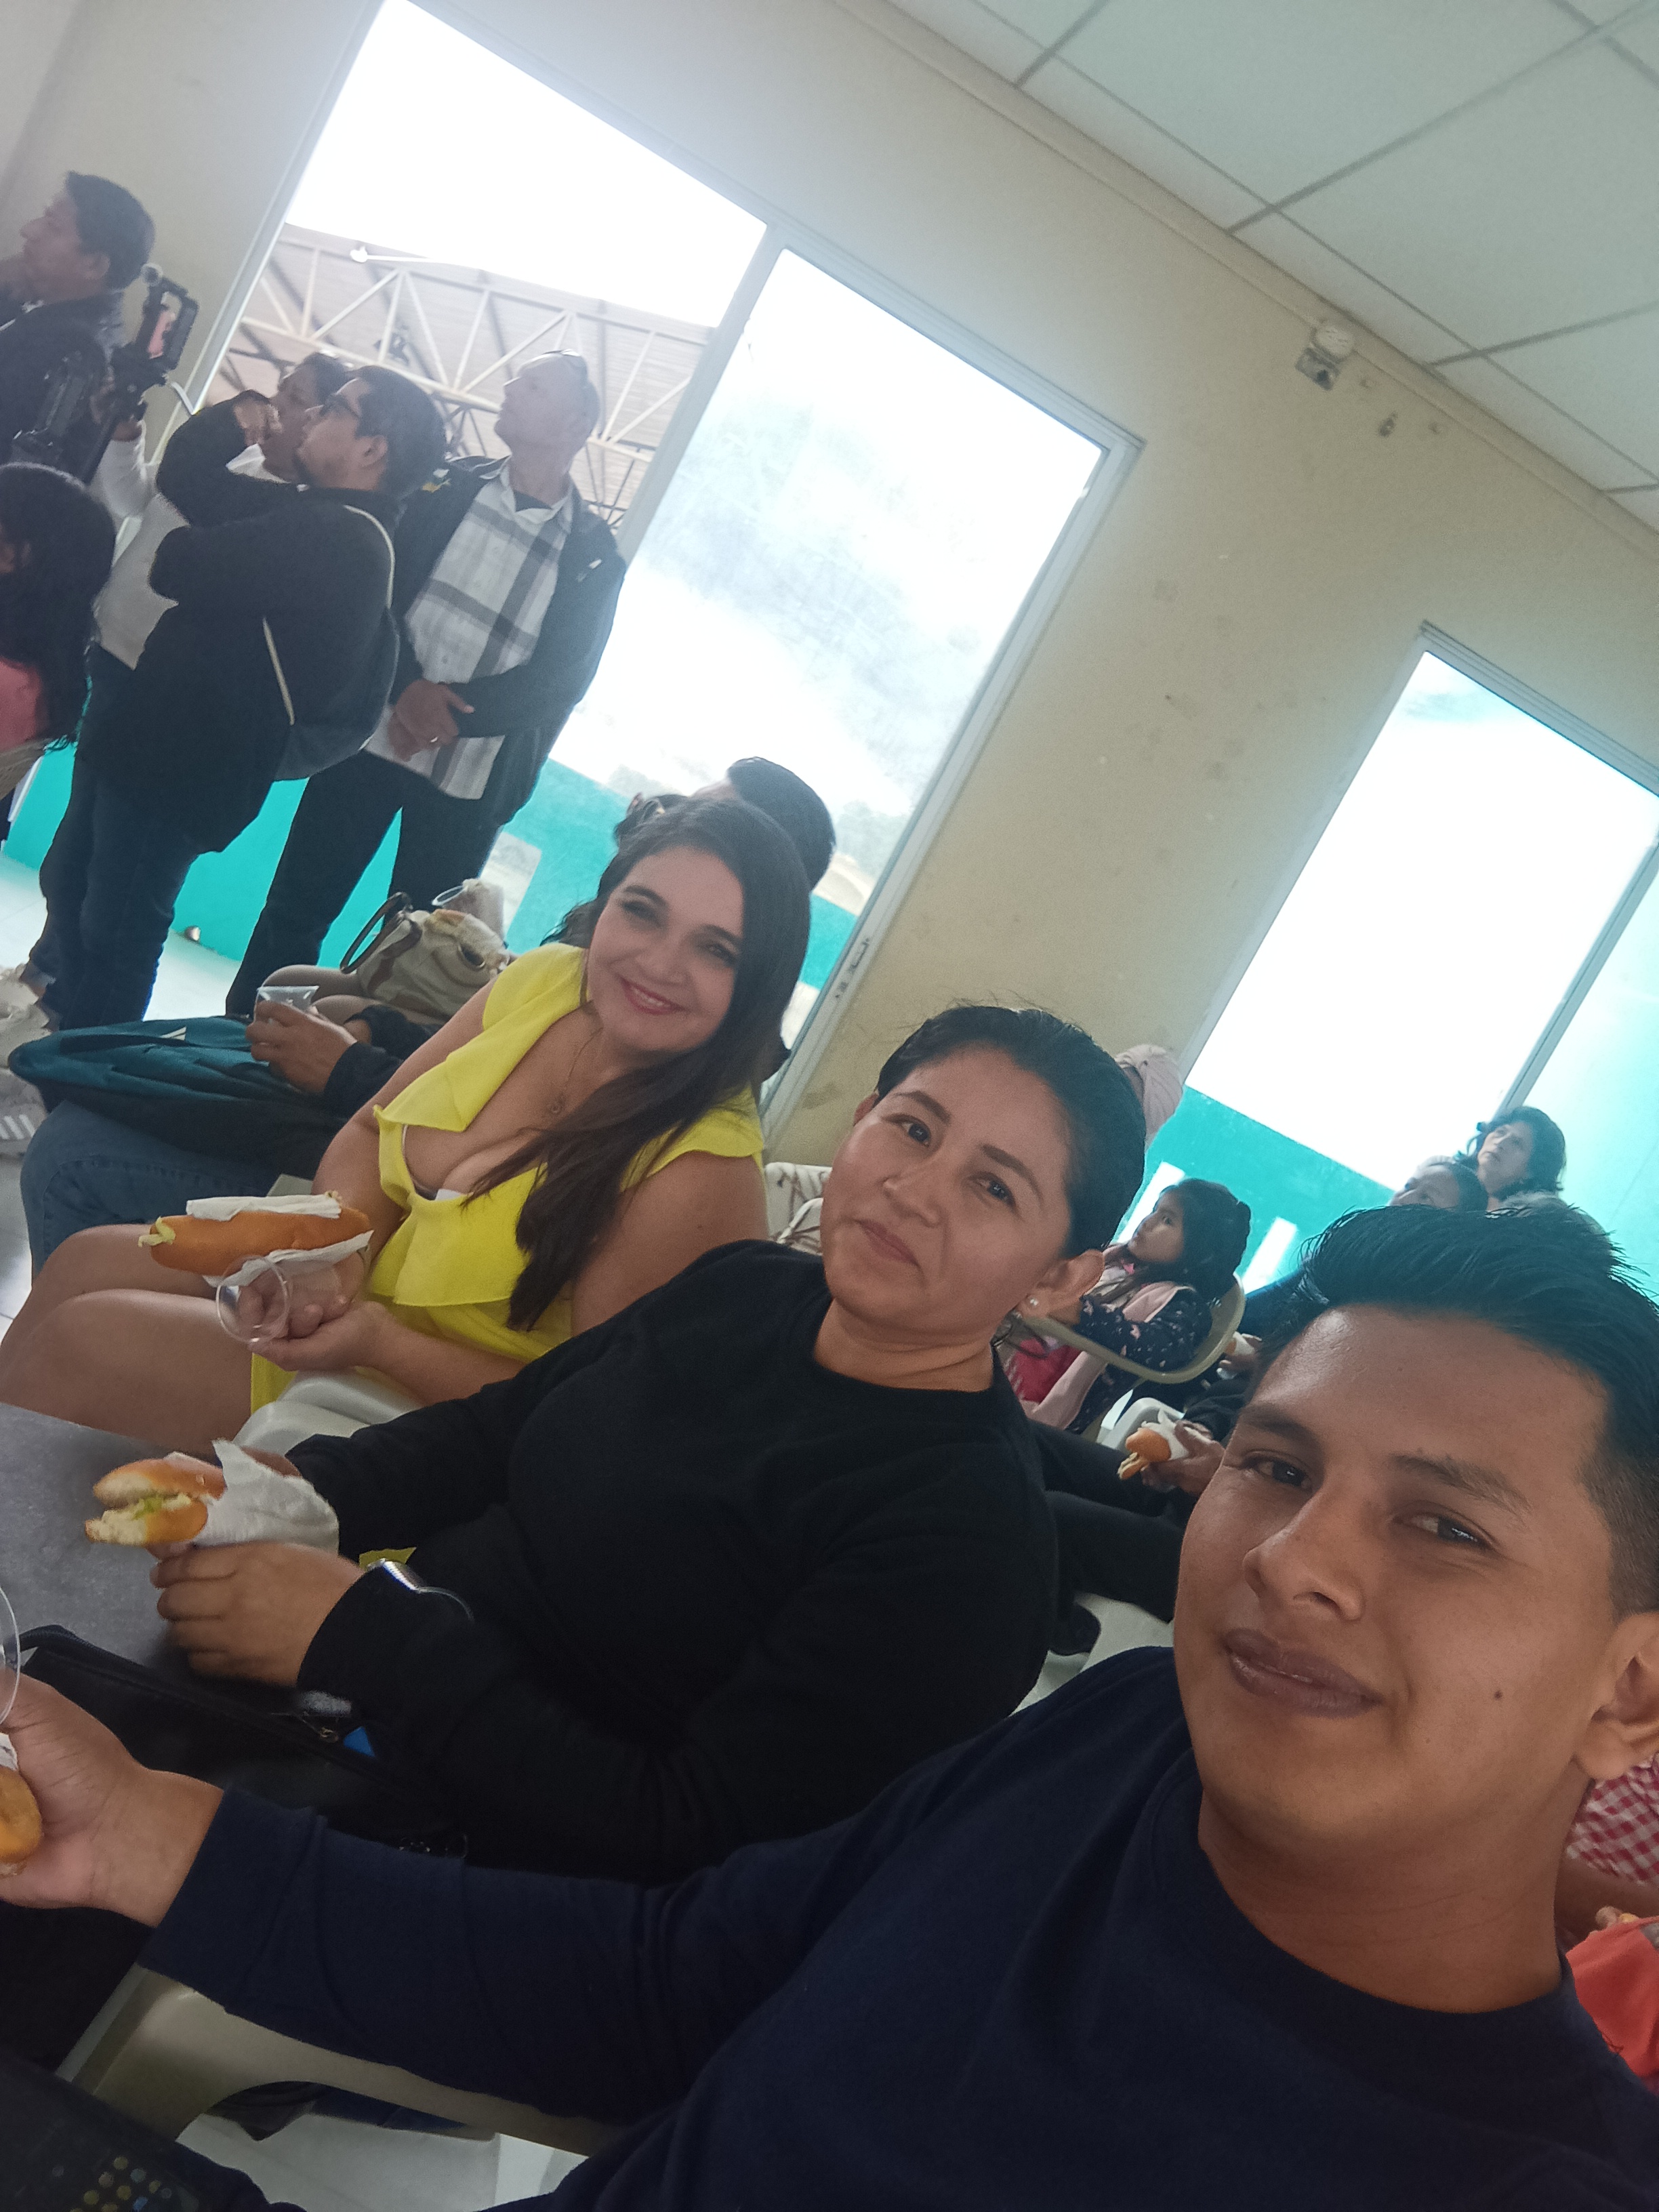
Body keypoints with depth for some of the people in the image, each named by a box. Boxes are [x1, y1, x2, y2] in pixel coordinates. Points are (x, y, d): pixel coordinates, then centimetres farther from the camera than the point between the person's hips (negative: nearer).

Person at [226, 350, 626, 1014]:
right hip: (375, 733, 2)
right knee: (296, 908, 6)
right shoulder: (448, 487, 7)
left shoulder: (594, 556, 2)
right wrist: (406, 686, -17)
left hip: (472, 779, -1)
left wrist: (452, 717, -16)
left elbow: (562, 677, -5)